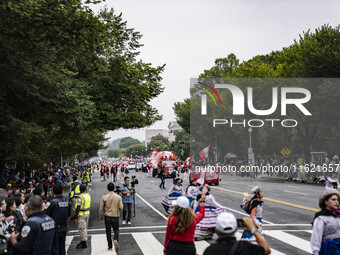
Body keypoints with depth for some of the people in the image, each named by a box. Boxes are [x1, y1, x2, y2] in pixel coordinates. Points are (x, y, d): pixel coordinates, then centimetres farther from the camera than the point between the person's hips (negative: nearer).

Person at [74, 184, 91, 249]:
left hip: (81, 215, -8)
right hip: (87, 213, 8)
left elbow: (78, 209, -19)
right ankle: (83, 241, 28)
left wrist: (75, 217, -14)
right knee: (85, 228, 17)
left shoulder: (80, 198, -20)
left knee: (82, 229, -2)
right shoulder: (88, 195, 3)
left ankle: (84, 243, 2)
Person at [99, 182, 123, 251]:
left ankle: (110, 246, 15)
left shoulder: (104, 197, -6)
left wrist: (101, 217, 9)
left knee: (108, 231, 12)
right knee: (116, 230, 14)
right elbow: (121, 207, -7)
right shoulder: (118, 197, -8)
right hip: (115, 216, 0)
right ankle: (115, 240, -14)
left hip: (107, 216, 0)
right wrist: (121, 204, 15)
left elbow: (101, 208, -3)